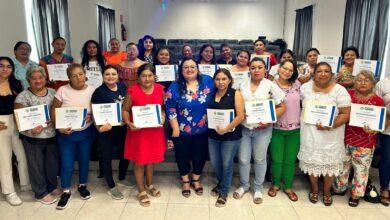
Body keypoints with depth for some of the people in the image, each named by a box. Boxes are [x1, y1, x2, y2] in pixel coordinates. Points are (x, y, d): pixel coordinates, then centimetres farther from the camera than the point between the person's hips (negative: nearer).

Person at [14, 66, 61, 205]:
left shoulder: (53, 93, 4)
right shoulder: (23, 97, -8)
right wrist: (30, 129, -28)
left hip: (52, 136, 4)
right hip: (33, 138, -4)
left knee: (53, 163, 16)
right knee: (37, 166, 11)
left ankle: (52, 187, 39)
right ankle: (41, 193, 28)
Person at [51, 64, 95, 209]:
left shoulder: (92, 90, -5)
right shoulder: (62, 90, -10)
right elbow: (54, 110, -6)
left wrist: (91, 117, -18)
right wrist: (59, 126, -16)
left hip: (86, 132, 2)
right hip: (66, 134, -1)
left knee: (84, 160, 15)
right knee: (66, 164, 5)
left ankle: (82, 185, 38)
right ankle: (66, 192, 26)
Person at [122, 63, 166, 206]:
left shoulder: (160, 89, -1)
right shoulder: (132, 91, -11)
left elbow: (164, 107, 8)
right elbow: (125, 110, -4)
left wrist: (163, 117, -11)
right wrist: (128, 123, -20)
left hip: (155, 130, 3)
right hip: (138, 131, -3)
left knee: (151, 159, 19)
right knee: (139, 161, 7)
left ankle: (150, 185, 41)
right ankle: (141, 191, 26)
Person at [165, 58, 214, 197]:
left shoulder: (208, 81, -4)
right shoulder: (175, 87, -8)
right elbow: (170, 109, -9)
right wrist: (175, 128, -13)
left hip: (202, 129, 2)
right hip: (182, 130, -1)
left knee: (200, 155, 14)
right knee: (183, 155, 14)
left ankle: (196, 180, 39)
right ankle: (185, 181, 37)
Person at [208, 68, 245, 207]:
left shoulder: (235, 94, -8)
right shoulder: (211, 95, 5)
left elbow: (240, 116, -14)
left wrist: (226, 129, -19)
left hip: (231, 136, -4)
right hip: (213, 135, 5)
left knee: (226, 164, 7)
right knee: (214, 163, 15)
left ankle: (224, 192, 27)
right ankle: (221, 183, 43)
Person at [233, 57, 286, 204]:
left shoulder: (271, 86, -4)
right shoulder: (242, 85, 4)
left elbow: (282, 107, -3)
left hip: (262, 129, -2)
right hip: (244, 128, 2)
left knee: (259, 159, 10)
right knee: (243, 159, 9)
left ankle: (258, 188, 31)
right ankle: (244, 185, 32)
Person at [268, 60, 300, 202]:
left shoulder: (297, 84, 3)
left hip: (294, 129, 2)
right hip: (276, 129, -2)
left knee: (290, 160, 10)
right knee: (276, 159, 7)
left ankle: (288, 187, 28)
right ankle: (275, 184, 30)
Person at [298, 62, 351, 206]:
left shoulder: (339, 90, -8)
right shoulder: (305, 87, 1)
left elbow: (346, 114, -10)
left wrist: (330, 126, -21)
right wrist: (300, 120, -2)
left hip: (331, 135, -2)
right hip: (309, 133, 2)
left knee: (330, 162, 9)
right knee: (311, 161, 10)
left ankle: (327, 191, 32)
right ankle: (314, 188, 33)